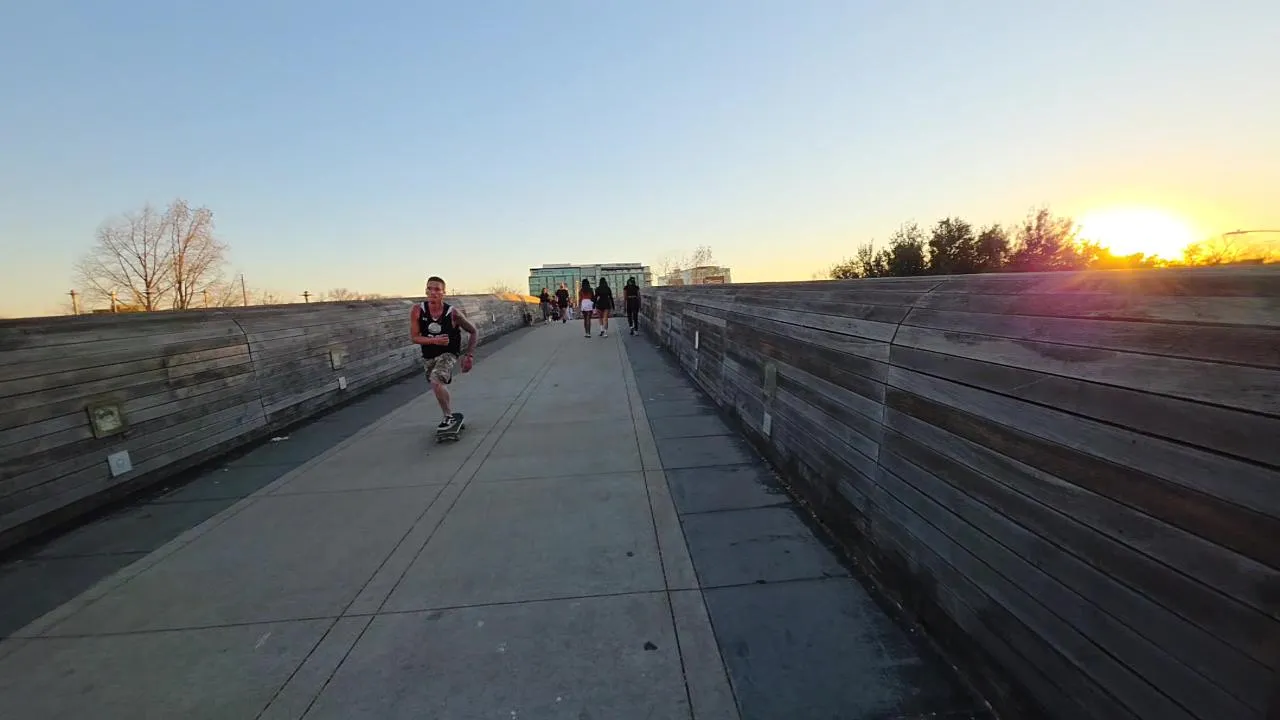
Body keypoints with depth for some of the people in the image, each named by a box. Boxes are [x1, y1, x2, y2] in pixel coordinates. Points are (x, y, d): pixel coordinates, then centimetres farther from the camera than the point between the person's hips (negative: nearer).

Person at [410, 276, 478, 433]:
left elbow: (474, 332, -9)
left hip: (448, 354, -4)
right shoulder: (417, 311, -16)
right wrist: (435, 340, -29)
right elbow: (413, 337, -12)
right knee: (438, 387, 19)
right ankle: (451, 416, 44)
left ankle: (449, 417, -5)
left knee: (436, 382, -27)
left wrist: (469, 355, -15)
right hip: (428, 356, 5)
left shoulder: (453, 313, -22)